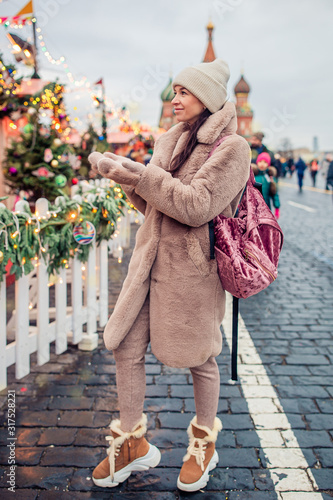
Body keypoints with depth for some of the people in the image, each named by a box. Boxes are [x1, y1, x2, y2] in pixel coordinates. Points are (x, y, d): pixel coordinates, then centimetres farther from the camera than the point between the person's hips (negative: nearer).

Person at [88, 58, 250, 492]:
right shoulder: (170, 142, 11)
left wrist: (138, 174, -21)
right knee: (126, 349, 6)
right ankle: (132, 444, 25)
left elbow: (196, 206, -20)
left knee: (199, 358, 9)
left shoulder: (231, 148, -10)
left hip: (194, 267, -6)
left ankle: (204, 444, 33)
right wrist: (126, 177, -2)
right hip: (150, 260, 7)